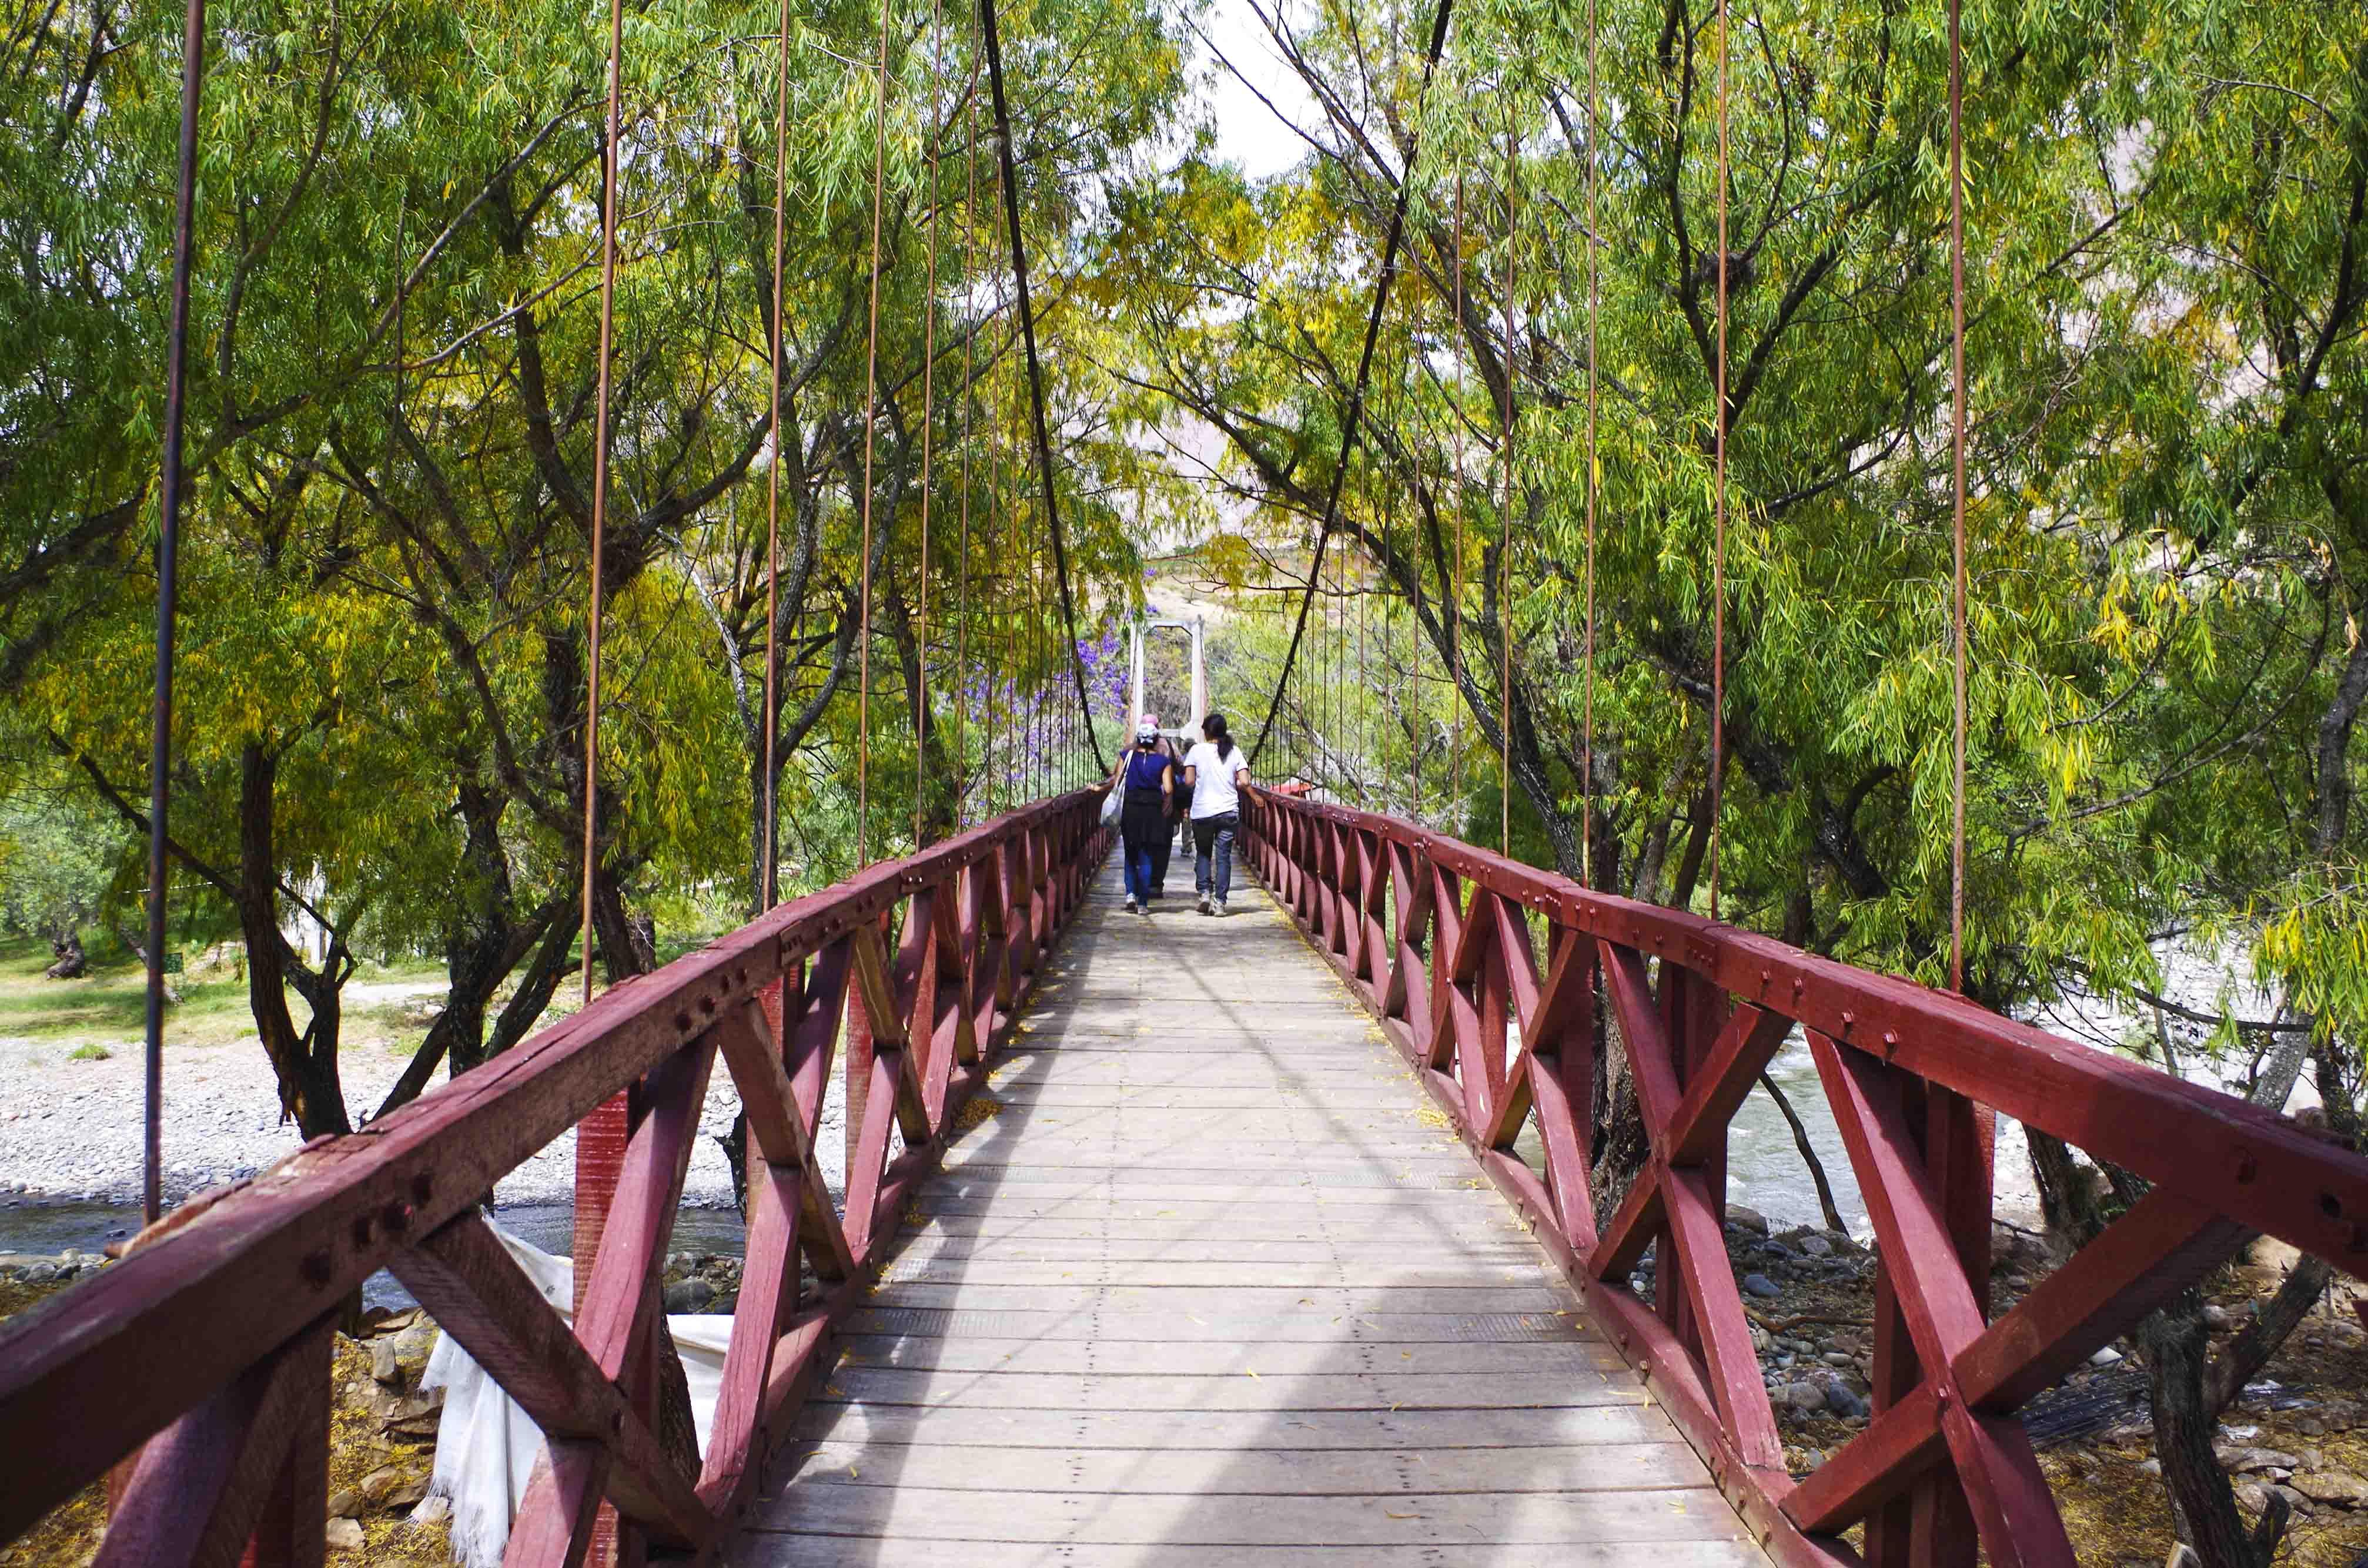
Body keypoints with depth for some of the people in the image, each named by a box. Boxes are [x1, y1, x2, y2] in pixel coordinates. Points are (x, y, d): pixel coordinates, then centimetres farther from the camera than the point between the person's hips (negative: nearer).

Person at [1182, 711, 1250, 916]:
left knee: (1203, 854, 17)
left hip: (1202, 812, -1)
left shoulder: (1197, 751, -3)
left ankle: (1204, 892, 2)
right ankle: (1219, 902, 1)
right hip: (1229, 812, 1)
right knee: (1224, 856, 6)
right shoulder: (1234, 752, 3)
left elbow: (1189, 782, -6)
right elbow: (1245, 782, -3)